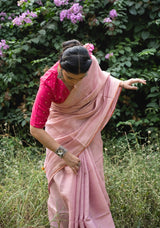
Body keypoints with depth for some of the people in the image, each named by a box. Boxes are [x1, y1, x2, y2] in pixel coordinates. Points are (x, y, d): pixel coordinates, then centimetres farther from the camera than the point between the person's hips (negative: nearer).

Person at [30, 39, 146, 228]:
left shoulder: (88, 60, -22)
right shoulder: (49, 84, -32)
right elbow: (35, 129, -26)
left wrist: (121, 83, -4)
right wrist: (64, 154, -26)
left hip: (87, 131, 4)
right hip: (63, 133, -3)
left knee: (89, 181, 8)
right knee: (65, 186, 0)